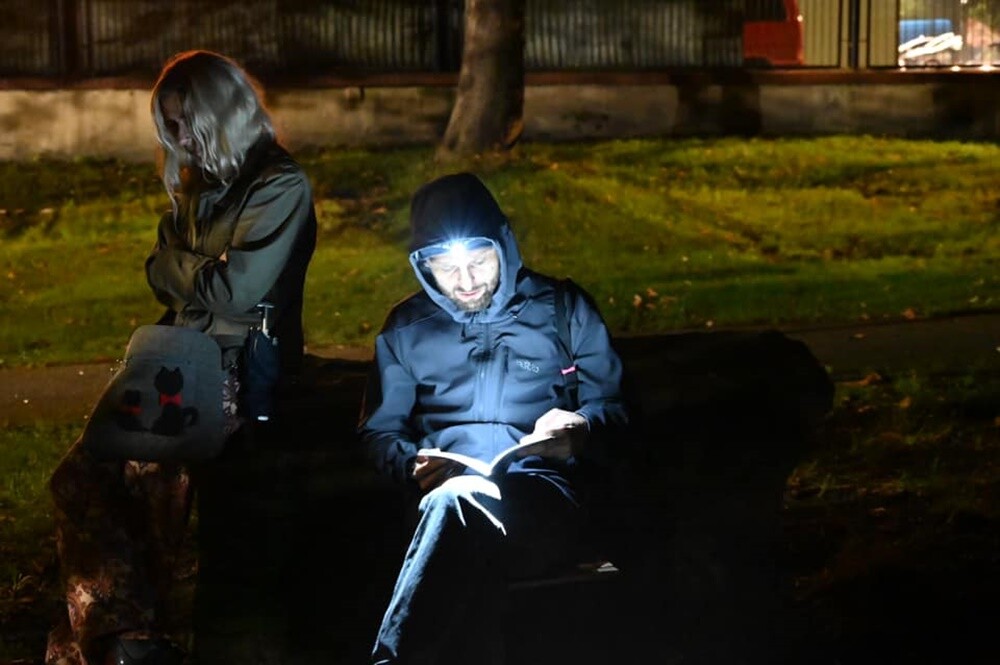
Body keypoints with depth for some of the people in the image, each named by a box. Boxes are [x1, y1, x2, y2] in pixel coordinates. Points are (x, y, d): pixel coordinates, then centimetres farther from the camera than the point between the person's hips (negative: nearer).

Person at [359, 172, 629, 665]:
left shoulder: (563, 308, 17)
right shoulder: (406, 328, 22)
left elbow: (612, 410, 15)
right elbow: (380, 430, 21)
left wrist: (580, 433, -10)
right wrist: (414, 466, -3)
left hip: (543, 499, -1)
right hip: (445, 494, 2)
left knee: (456, 504, -40)